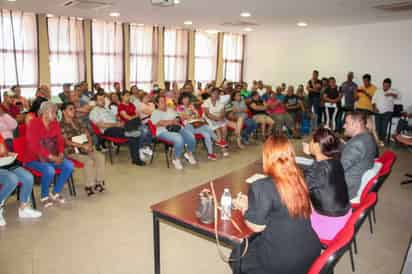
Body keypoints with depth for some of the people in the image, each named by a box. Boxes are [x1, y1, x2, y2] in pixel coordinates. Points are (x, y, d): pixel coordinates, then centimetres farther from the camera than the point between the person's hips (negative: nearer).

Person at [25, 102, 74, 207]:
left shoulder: (55, 123, 5)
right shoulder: (33, 123, -13)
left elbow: (60, 140, 5)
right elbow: (34, 145, -20)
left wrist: (60, 154, -14)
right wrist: (51, 157, -24)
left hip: (53, 157, 6)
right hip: (34, 158, -6)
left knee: (69, 166, -16)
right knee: (49, 170, -32)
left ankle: (56, 193, 1)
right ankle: (44, 196, -3)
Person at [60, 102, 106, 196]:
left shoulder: (78, 121, 15)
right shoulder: (61, 125, -4)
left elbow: (87, 134, 13)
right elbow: (66, 141, -13)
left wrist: (89, 144, -7)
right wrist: (82, 145, -18)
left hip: (85, 148, 6)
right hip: (72, 151, -6)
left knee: (100, 157, -18)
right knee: (89, 161, -30)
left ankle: (98, 182, -12)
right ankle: (89, 186, -15)